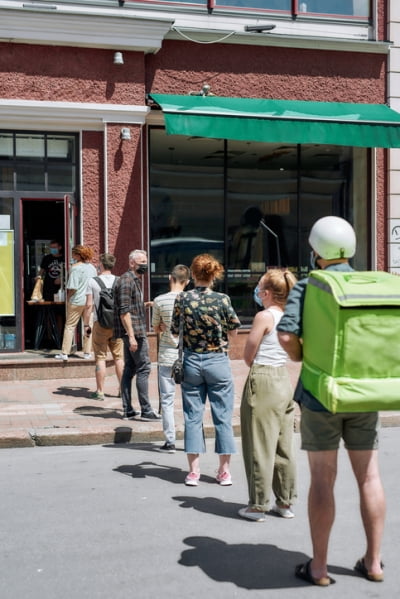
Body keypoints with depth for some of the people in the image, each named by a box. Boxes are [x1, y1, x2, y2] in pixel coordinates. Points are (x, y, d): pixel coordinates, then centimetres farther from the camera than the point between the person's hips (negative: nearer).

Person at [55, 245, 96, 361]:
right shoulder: (92, 267, 8)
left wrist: (68, 298, -1)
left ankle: (64, 353, 2)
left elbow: (72, 287, -15)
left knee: (70, 326, 2)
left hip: (77, 301, -5)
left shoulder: (75, 267, -12)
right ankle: (87, 353, 12)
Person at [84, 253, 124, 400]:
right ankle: (122, 388, 13)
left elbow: (89, 305, -6)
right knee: (119, 357, 9)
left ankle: (100, 391, 5)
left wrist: (86, 324, 2)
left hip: (100, 324, -2)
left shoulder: (93, 282, -4)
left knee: (100, 358, 2)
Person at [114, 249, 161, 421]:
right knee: (143, 368, -7)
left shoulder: (135, 280, 18)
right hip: (133, 331, -10)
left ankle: (128, 410, 12)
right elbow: (124, 311, -20)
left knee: (129, 368, 9)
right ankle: (146, 410, -4)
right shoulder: (126, 280, -14)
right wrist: (131, 336, -23)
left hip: (134, 331, 10)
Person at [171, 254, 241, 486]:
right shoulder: (222, 299, -10)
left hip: (191, 362, 2)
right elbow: (234, 331, -1)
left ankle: (194, 471, 11)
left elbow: (175, 331, 2)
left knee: (193, 416, 9)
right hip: (218, 362, -1)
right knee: (223, 417, 8)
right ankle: (224, 471, 14)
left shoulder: (183, 299, -6)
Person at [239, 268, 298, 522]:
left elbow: (248, 356, -9)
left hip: (263, 381, -7)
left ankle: (258, 506, 9)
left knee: (260, 447, 1)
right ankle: (285, 502, 21)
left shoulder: (264, 316, -13)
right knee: (284, 447, 13)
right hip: (285, 380, 7)